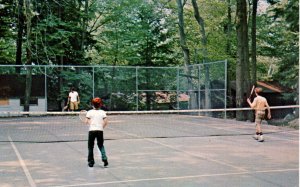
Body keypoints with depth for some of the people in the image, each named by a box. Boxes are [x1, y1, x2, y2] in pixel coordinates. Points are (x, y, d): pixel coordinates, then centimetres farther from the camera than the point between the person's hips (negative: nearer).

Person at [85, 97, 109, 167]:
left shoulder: (89, 112, -1)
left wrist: (90, 123, 13)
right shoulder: (102, 112, 3)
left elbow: (86, 121, -8)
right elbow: (106, 122, -5)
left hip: (92, 130, -2)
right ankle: (104, 159, 1)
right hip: (100, 130, 2)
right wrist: (102, 127, 10)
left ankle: (91, 162, 13)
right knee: (101, 146, 16)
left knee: (90, 146, 10)